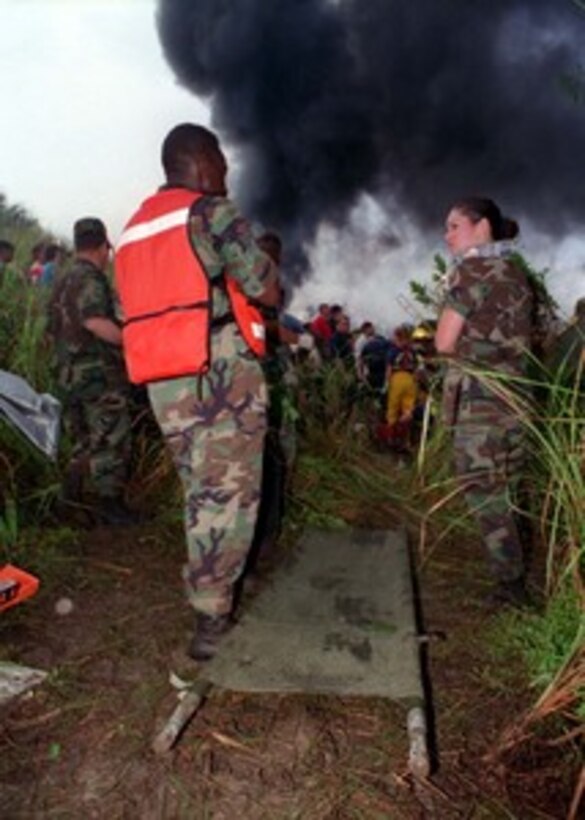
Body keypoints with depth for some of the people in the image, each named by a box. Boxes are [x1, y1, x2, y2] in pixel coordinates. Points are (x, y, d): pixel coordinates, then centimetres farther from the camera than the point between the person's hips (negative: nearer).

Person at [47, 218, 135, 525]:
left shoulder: (64, 282, 17)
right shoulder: (90, 279, -12)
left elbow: (54, 328, 22)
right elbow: (95, 321, -29)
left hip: (71, 374, 9)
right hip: (98, 373, -9)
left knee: (85, 440, 18)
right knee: (111, 441, -1)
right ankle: (110, 504, 5)